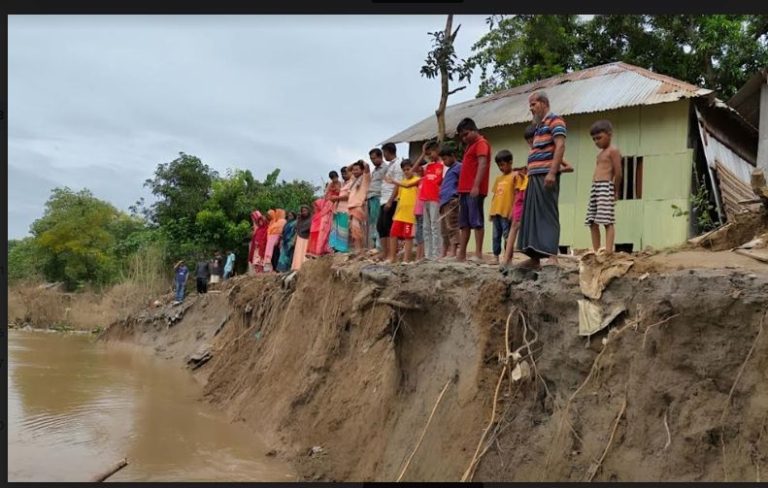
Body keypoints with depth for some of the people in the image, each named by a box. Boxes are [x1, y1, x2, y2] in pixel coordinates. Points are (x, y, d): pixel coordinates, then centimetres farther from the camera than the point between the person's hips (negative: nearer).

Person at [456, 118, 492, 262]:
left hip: (474, 190, -10)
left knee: (476, 221, -12)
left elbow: (482, 165, -15)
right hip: (465, 190, 10)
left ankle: (478, 254, -14)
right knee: (464, 223, 8)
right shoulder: (470, 146, 25)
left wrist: (476, 186, -25)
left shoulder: (481, 143, -3)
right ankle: (461, 254, 9)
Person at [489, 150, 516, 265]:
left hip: (507, 212, -7)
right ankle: (496, 257, 15)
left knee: (507, 236, -5)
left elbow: (516, 195, -8)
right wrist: (491, 210, 13)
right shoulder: (498, 178, 17)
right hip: (496, 212, 7)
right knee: (496, 236, 9)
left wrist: (512, 211, -14)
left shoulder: (514, 176, -3)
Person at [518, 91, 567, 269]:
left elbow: (560, 146, -15)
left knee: (547, 214, -12)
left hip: (546, 175, -9)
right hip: (535, 176, 9)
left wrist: (552, 173, -24)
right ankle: (535, 256, 9)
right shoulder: (540, 125, 24)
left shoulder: (554, 120, -3)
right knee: (532, 215, 7)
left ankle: (550, 254, -14)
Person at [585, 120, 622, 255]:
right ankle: (596, 251, 9)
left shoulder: (613, 150, -3)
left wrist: (615, 191, -4)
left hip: (605, 186, -9)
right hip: (595, 187, 9)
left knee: (607, 220, -14)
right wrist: (595, 188, 6)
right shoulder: (600, 153, 24)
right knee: (592, 222, 6)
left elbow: (618, 173, -8)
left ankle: (609, 251, -19)